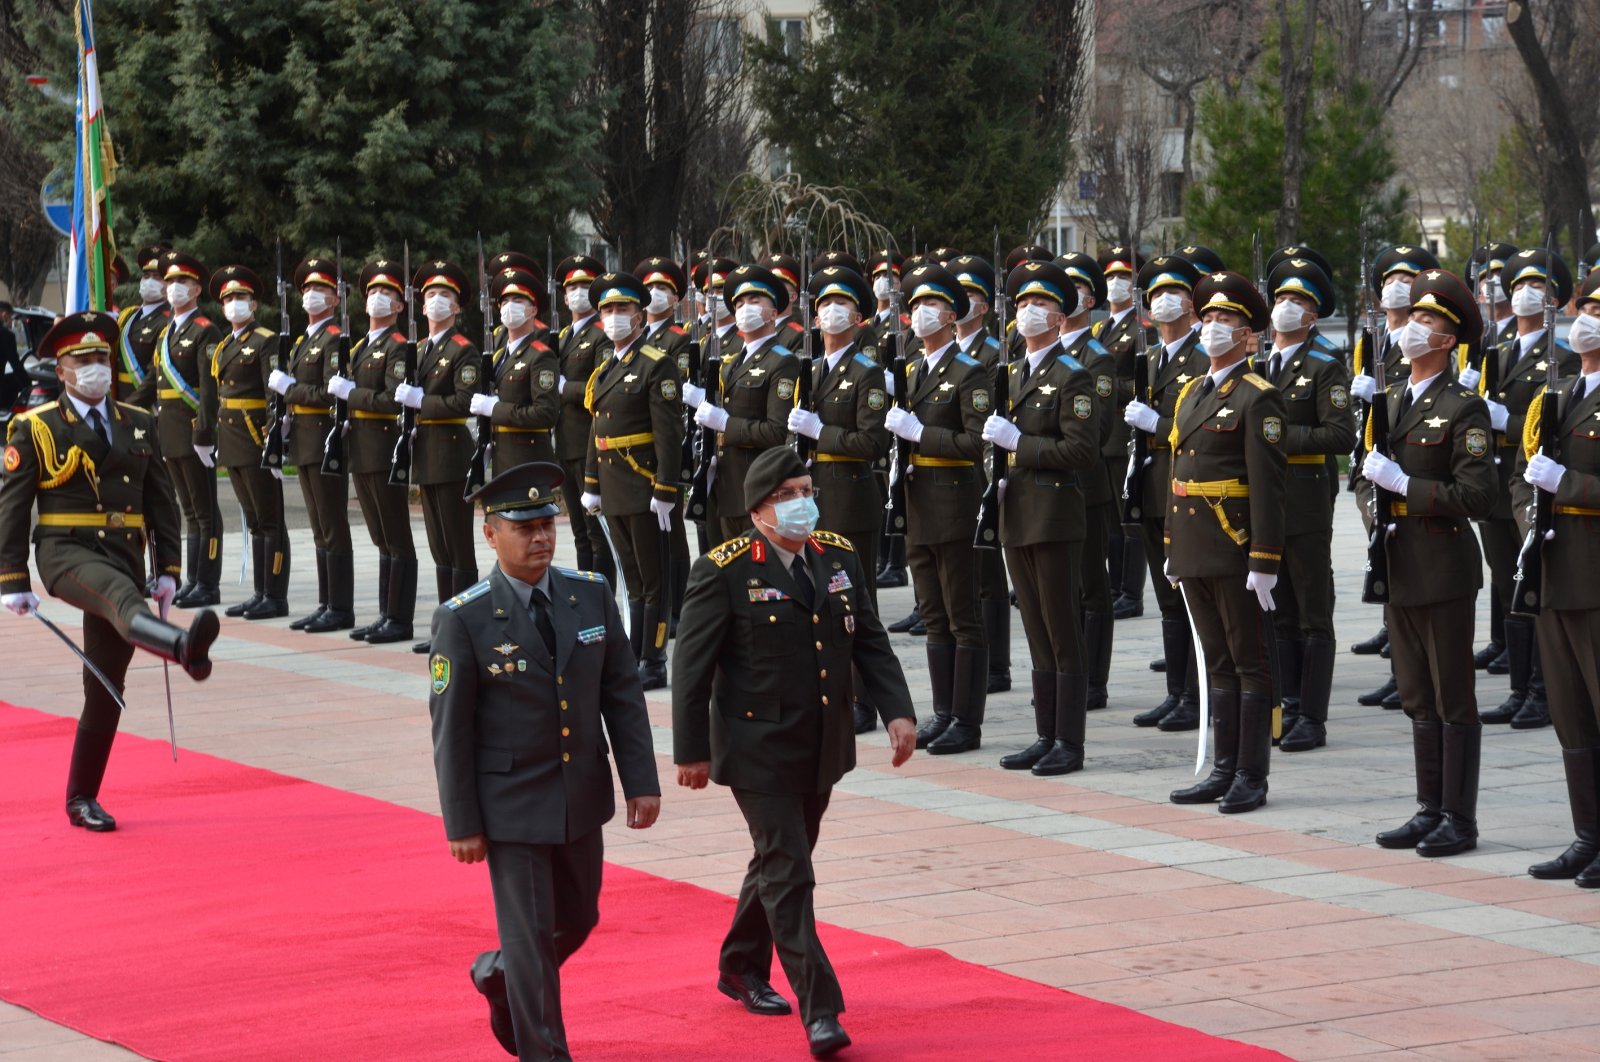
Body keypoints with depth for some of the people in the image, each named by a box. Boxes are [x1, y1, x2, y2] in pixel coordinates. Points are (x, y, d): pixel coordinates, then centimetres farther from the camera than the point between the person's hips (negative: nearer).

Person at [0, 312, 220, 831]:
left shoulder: (138, 425, 13)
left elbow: (162, 501, 15)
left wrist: (168, 569, 7)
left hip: (124, 557, 5)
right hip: (66, 553, -5)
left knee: (106, 689, 4)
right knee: (120, 594, -38)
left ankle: (82, 799, 15)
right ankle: (182, 646, -71)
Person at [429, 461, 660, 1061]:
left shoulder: (592, 596, -1)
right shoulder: (463, 619, -14)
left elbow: (622, 693, 3)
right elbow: (451, 730, -10)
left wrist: (641, 782, -1)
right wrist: (461, 824, -10)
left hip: (582, 797, 5)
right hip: (510, 804, -5)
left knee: (577, 918, 18)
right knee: (531, 932, 0)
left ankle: (498, 975, 45)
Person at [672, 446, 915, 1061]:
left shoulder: (839, 557, 6)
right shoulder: (724, 572, -12)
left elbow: (869, 641, 9)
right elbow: (692, 665, -9)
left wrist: (896, 710, -4)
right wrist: (691, 751, -9)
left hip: (822, 749, 6)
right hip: (758, 750, -6)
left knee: (781, 861, 19)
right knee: (788, 873, -9)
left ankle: (741, 970, 39)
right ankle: (819, 1010, -10)